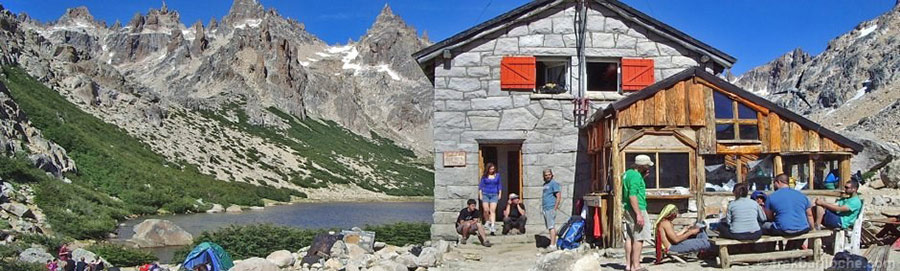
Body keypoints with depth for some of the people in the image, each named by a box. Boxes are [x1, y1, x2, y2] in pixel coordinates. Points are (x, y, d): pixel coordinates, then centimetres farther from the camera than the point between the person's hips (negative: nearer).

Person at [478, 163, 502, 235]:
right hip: (485, 194, 0)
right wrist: (480, 194, 1)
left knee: (493, 210, -11)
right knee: (486, 210, -6)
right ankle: (487, 222, 20)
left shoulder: (497, 176, 8)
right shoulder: (484, 176, 3)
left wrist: (499, 194, 10)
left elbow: (499, 185, 15)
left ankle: (492, 226, -16)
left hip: (494, 195, 0)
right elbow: (481, 185, 6)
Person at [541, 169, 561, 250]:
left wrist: (555, 208, -17)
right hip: (545, 209, 9)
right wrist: (542, 208, 17)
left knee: (551, 227, -11)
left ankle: (552, 245, -14)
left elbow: (558, 197, -13)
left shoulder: (554, 183, -7)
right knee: (549, 227, 11)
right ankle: (553, 243, 17)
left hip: (550, 208, -9)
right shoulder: (545, 184, 18)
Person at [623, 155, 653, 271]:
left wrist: (643, 176, 17)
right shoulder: (636, 176, -16)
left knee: (629, 238, 10)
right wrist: (639, 214, -24)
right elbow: (632, 196, -23)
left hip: (628, 210, 10)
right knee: (639, 238, -6)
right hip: (636, 209, -10)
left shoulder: (627, 173, 14)